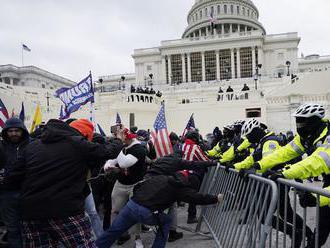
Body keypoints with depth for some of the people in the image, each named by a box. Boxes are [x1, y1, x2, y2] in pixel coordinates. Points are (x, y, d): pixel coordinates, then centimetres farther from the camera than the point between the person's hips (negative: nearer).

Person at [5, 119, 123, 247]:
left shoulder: (32, 145, 10)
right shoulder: (78, 144, -4)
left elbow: (12, 179, 11)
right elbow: (108, 151, 6)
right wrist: (118, 141, 27)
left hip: (32, 213, 6)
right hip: (67, 211, -5)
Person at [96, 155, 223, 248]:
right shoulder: (180, 186, 2)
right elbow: (198, 198, 10)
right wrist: (216, 199, 23)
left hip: (132, 204, 4)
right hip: (147, 214, -4)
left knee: (113, 231, 20)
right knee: (166, 221, 25)